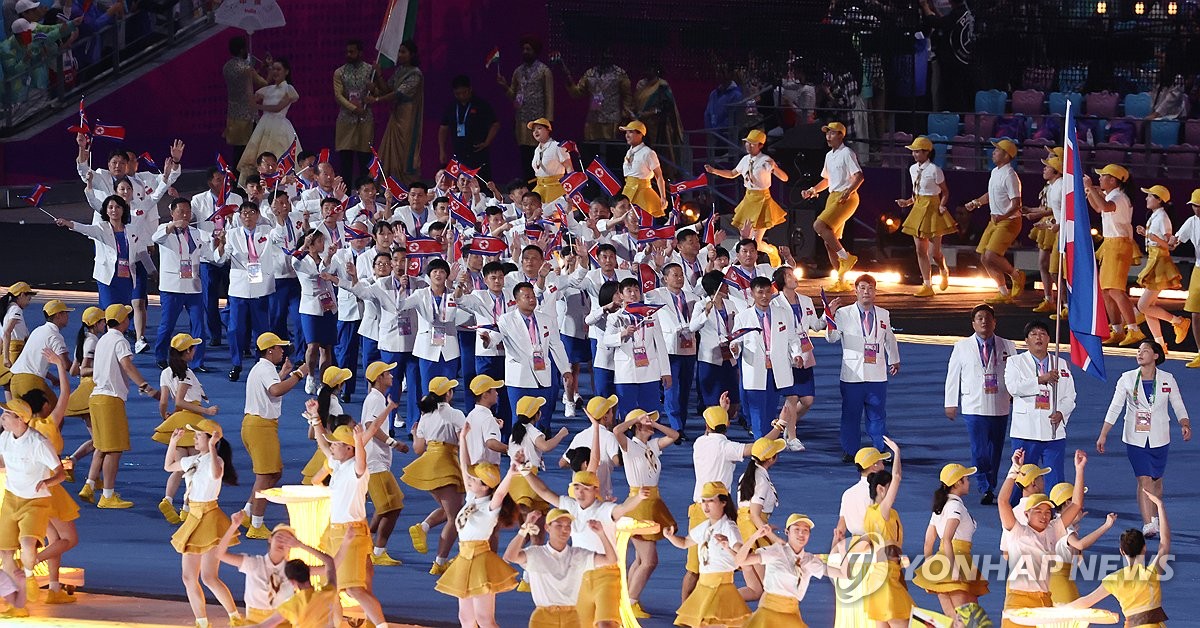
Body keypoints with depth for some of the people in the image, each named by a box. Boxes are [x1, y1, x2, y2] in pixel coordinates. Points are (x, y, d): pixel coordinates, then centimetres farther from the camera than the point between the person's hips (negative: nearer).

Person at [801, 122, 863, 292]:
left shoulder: (846, 153, -9)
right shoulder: (829, 156, 17)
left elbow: (859, 177, -17)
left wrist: (848, 192, -30)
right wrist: (813, 190, 14)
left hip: (845, 198, -9)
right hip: (833, 197, 9)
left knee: (819, 225, -23)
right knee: (829, 240, 7)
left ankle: (845, 257, -16)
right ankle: (841, 281, 12)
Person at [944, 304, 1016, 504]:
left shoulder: (1007, 347, 7)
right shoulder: (962, 347, 5)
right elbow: (953, 375, 7)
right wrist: (951, 403, 4)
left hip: (1000, 407, 2)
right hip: (974, 407, -1)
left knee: (995, 450, 5)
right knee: (979, 450, -9)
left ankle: (990, 488, 16)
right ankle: (985, 490, -5)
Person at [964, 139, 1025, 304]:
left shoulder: (1009, 176, -19)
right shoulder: (995, 172, 11)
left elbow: (1016, 204, -23)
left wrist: (1003, 216, -35)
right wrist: (976, 202, 15)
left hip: (1008, 221, -10)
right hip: (995, 220, 10)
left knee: (991, 256, -21)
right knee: (985, 258, 7)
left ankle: (1016, 276, 4)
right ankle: (1004, 293, 16)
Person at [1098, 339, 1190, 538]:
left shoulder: (1167, 380, 1)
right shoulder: (1127, 379, 0)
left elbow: (1178, 406, 5)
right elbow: (1114, 408, 1)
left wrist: (1185, 425, -14)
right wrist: (1103, 435, -3)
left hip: (1159, 438, 1)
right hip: (1136, 438, -1)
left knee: (1156, 480, 11)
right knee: (1144, 480, -11)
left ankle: (1154, 518, 31)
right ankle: (1148, 524, -16)